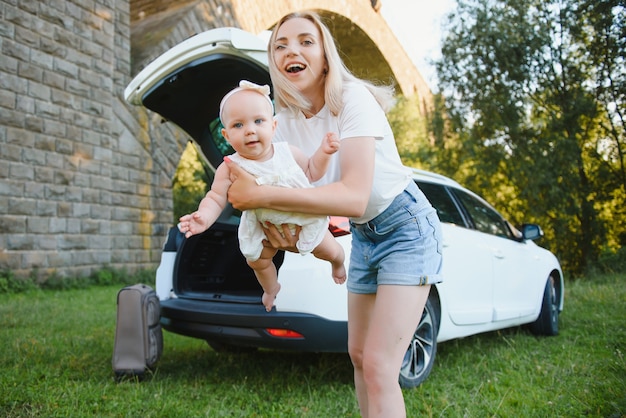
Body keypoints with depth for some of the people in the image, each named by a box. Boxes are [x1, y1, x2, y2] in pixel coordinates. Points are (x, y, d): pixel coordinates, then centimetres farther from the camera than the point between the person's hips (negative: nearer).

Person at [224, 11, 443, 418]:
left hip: (406, 228, -7)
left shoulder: (353, 98, -23)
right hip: (363, 236, 7)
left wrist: (260, 195, -35)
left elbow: (355, 197, -35)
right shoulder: (284, 122, -3)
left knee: (378, 364, -13)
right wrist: (277, 229, -25)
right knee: (358, 354, 14)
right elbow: (282, 189, -1)